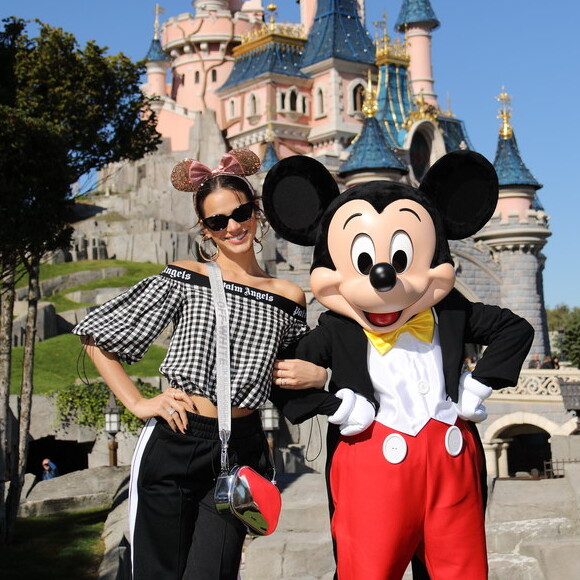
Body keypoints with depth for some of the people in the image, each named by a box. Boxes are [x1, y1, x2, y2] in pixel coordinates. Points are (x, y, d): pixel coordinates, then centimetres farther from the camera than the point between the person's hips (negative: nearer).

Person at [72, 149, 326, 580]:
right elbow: (96, 333, 3)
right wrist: (137, 404, -4)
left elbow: (300, 372, 22)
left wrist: (318, 376, -2)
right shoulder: (185, 279, 0)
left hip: (241, 452, 2)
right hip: (173, 445, -1)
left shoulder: (288, 298, 7)